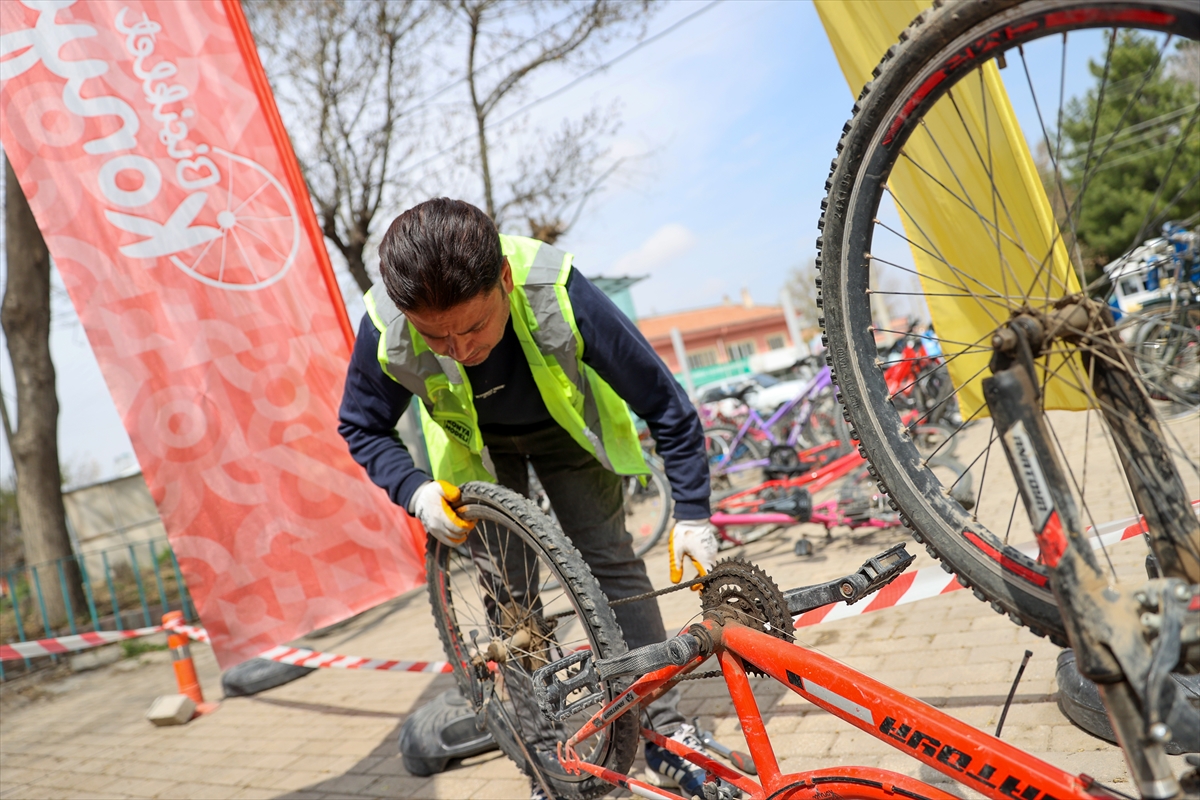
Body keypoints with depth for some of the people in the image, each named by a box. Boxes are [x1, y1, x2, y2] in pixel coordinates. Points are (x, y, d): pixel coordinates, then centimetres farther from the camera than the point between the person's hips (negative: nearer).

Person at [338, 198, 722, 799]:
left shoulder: (560, 297, -40)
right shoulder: (386, 328, -35)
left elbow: (665, 406, -27)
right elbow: (362, 428, -12)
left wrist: (692, 515, -24)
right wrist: (415, 491, -29)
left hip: (566, 424, -1)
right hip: (476, 441, 1)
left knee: (608, 559, -8)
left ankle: (666, 729, 4)